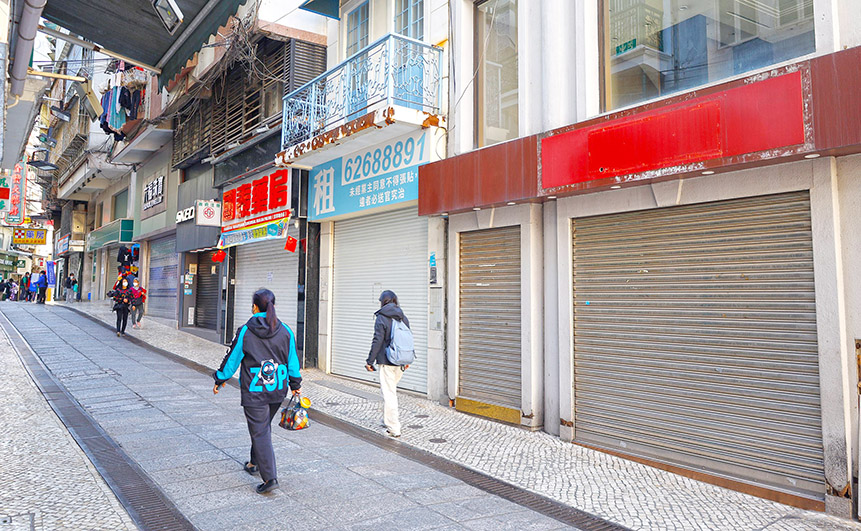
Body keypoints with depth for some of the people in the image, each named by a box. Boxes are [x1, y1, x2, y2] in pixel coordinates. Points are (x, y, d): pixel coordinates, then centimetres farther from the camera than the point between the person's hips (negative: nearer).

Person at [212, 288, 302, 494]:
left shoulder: (245, 332, -11)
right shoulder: (285, 331, 0)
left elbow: (232, 358, -2)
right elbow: (292, 360, 6)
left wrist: (220, 379, 13)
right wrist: (295, 383, 19)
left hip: (254, 391, -5)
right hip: (278, 391, 5)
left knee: (260, 432, -1)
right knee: (263, 427, 23)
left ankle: (270, 477, -5)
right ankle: (255, 463, 40)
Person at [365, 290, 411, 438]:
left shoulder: (382, 318, -10)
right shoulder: (403, 318, 8)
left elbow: (377, 341, -12)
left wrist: (370, 361, -4)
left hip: (387, 362, -6)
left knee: (388, 393, -2)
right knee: (391, 390, 21)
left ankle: (394, 428, 0)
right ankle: (387, 420, 30)